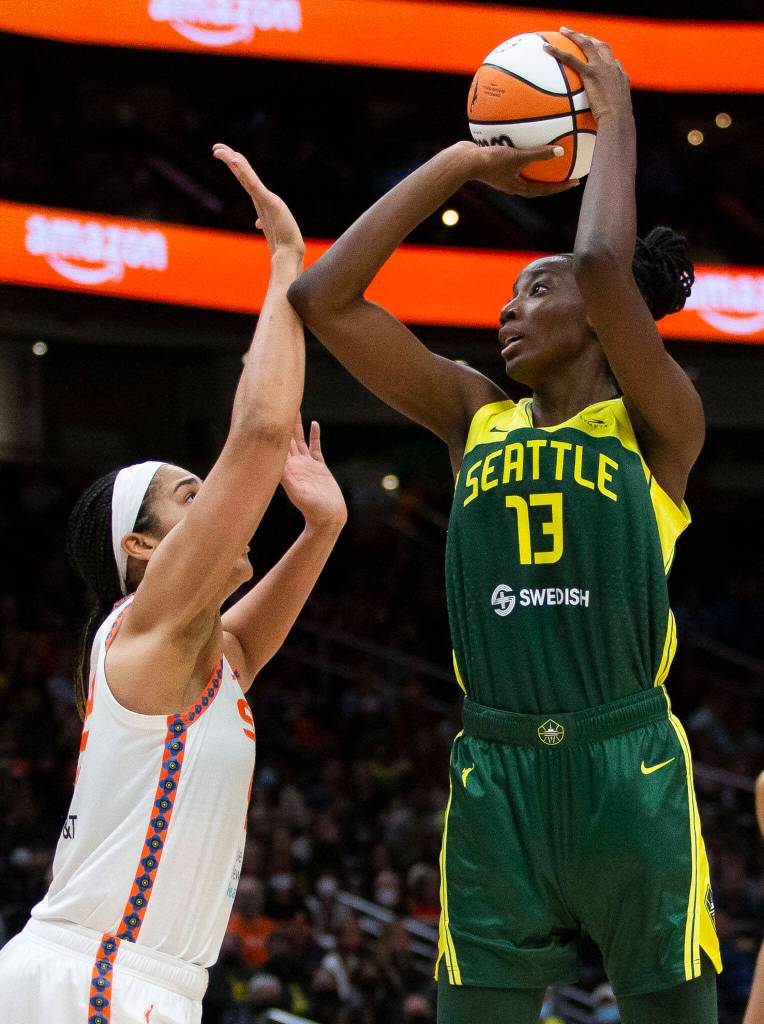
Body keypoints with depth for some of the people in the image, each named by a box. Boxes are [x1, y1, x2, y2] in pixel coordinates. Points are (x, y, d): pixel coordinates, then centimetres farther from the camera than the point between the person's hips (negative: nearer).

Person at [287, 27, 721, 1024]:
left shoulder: (659, 427, 0)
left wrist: (615, 116, -4)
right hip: (496, 771, 4)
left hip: (628, 764, -3)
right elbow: (322, 299, 7)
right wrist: (459, 164, 8)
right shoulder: (477, 417, 13)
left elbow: (604, 267, -18)